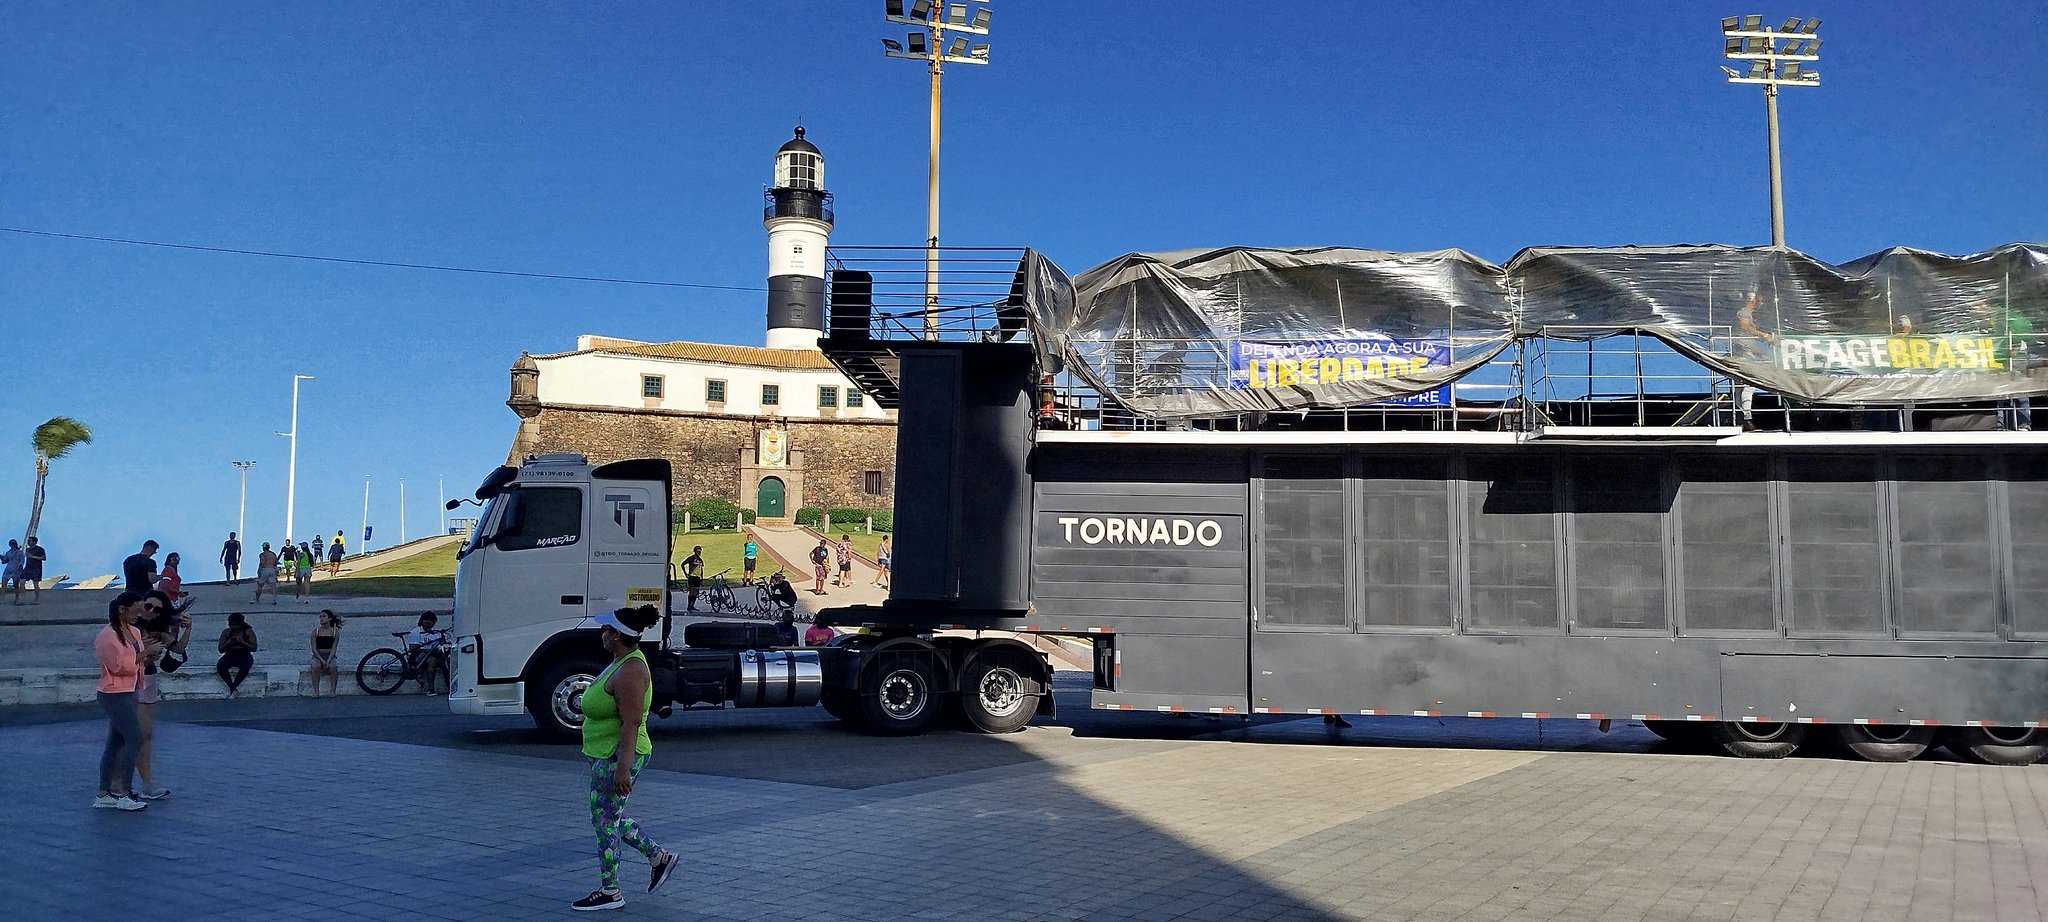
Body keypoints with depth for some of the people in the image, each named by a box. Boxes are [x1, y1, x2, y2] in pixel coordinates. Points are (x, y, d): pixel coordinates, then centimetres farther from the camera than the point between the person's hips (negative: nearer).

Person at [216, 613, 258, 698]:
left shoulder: (248, 631, 0)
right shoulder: (226, 632, 5)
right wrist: (229, 642, -16)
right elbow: (221, 650, 2)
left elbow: (254, 648, -7)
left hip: (244, 656, -2)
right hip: (230, 656, 2)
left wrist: (242, 642, -21)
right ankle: (234, 689, -26)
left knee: (245, 667, -37)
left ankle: (232, 688, -25)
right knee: (220, 666, -30)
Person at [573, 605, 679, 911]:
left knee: (605, 820, 0)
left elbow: (631, 723, -26)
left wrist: (623, 767, -27)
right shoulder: (623, 660, 10)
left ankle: (610, 892, 12)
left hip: (618, 756, -10)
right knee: (609, 818, 18)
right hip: (604, 754, 10)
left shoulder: (629, 672, -23)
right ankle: (659, 857, 27)